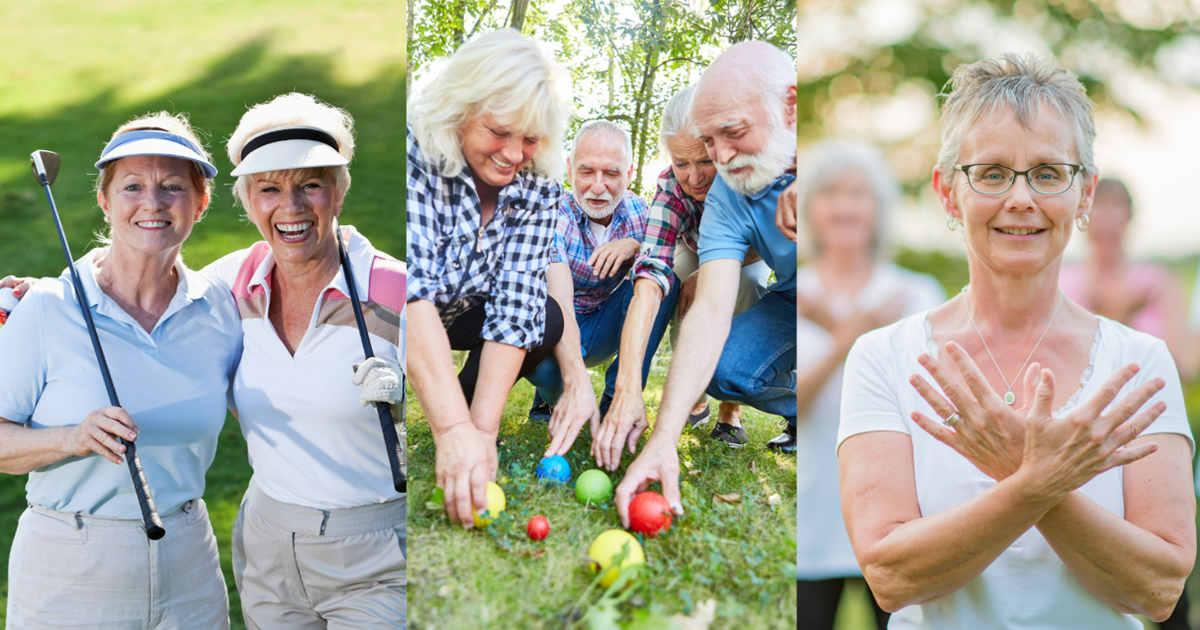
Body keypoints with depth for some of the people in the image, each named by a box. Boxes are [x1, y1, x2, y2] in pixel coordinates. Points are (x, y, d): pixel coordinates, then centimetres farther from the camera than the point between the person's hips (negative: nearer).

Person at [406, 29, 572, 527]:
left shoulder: (538, 188, -16)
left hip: (454, 317, 4)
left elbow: (514, 305, -23)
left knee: (546, 317, -18)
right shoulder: (414, 154, -30)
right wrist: (454, 428, -49)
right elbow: (412, 288, -40)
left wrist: (482, 429, -34)